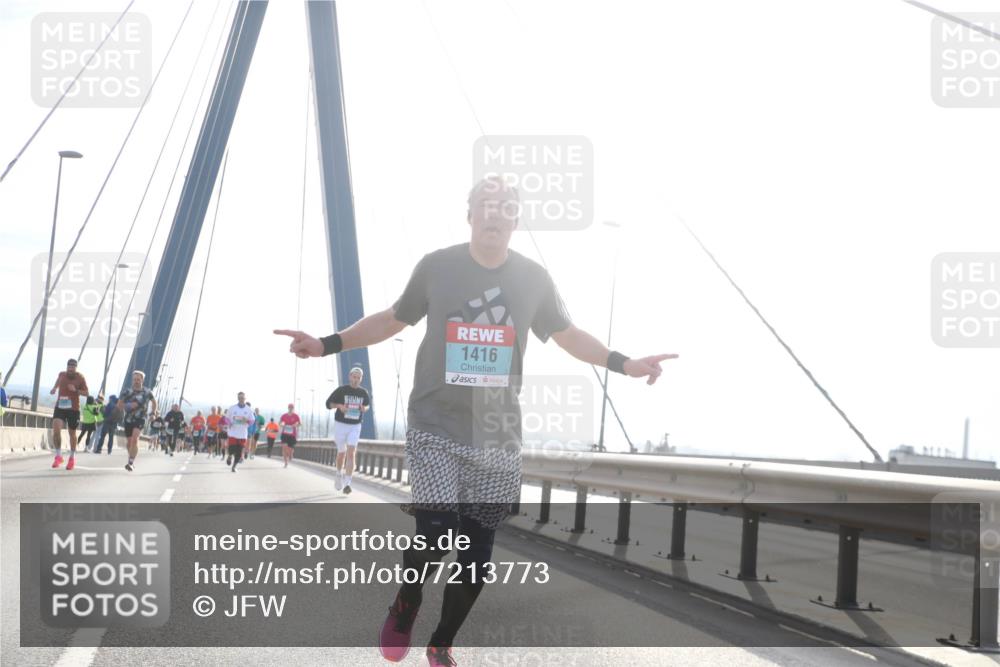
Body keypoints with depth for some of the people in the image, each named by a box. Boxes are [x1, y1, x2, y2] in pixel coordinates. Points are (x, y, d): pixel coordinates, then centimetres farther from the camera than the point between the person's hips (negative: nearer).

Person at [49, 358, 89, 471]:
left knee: (72, 433, 10)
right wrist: (54, 388, 9)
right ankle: (58, 456, -6)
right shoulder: (61, 374, 3)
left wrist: (76, 390, -18)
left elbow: (86, 393, -2)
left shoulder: (80, 377, -5)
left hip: (74, 409, -1)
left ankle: (72, 457, 30)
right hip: (60, 407, 2)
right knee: (56, 429, -19)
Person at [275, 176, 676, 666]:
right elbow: (393, 319, 11)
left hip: (498, 435, 2)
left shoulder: (534, 278, 2)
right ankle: (405, 605, 16)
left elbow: (567, 334, 13)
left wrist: (624, 364, 1)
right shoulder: (436, 266, -2)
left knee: (477, 552, 4)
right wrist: (328, 344, 3)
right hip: (436, 426, -2)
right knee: (435, 530, -18)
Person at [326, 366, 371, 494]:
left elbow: (368, 404, 17)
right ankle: (339, 474, 41)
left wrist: (365, 408, -8)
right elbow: (328, 403, -2)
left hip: (355, 427, 1)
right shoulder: (341, 390, -8)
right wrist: (339, 406, -22)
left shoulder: (363, 392, 0)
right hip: (340, 425, -1)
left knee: (351, 453, -13)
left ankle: (347, 484, -16)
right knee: (342, 453, 11)